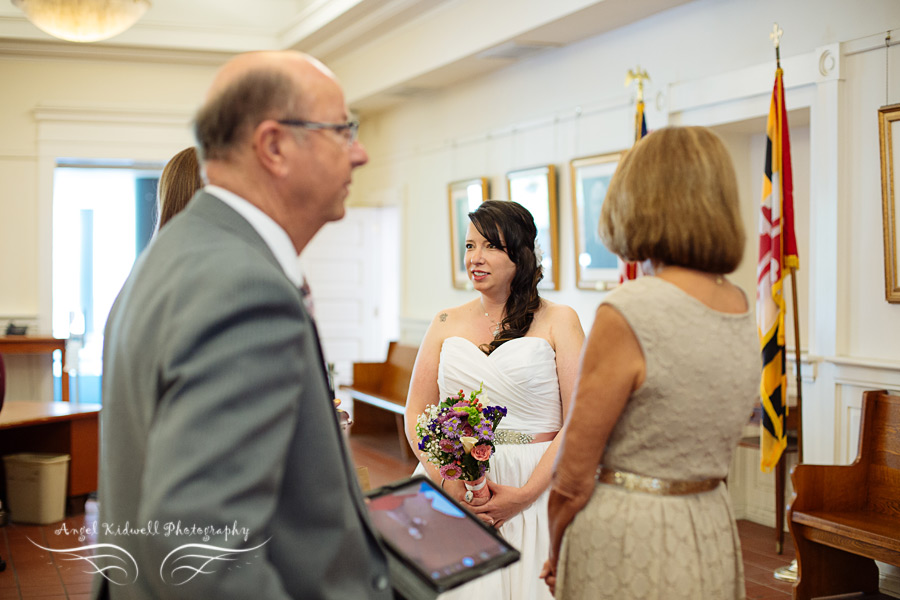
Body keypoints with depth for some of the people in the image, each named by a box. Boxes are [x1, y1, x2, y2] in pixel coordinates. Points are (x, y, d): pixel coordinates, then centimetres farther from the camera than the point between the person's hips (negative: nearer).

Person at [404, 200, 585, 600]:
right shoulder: (446, 323, 10)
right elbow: (415, 413, 8)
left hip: (535, 486, -2)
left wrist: (525, 494, -15)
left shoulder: (558, 321, 0)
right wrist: (447, 480, -9)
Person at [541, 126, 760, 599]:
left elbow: (574, 476, -14)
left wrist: (555, 554, 1)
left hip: (629, 543, -7)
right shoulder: (744, 311, 2)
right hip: (713, 533, 7)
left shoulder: (627, 315, -20)